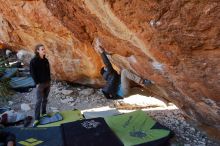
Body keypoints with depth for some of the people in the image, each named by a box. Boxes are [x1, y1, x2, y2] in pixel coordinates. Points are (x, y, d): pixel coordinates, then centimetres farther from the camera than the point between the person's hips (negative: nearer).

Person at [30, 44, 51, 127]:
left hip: (47, 83, 6)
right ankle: (36, 119, 4)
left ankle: (44, 113, 30)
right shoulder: (33, 61, -12)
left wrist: (49, 80, 7)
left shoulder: (45, 60, 6)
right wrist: (37, 83, -14)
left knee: (45, 99, 15)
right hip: (40, 84, -6)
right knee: (39, 101, -4)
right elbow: (32, 73, -11)